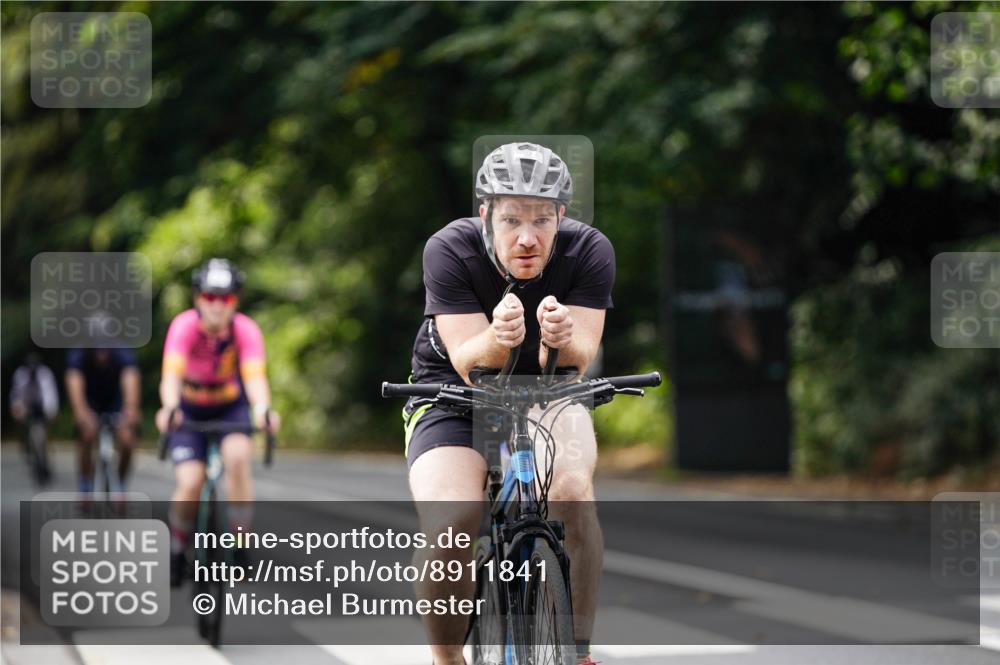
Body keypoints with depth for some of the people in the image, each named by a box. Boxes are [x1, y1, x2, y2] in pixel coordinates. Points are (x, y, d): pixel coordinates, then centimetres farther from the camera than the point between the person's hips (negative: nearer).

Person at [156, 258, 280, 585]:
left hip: (231, 407, 0)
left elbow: (255, 375, -37)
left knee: (238, 456, -30)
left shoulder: (245, 330, -24)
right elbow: (172, 373, -38)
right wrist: (169, 408, -59)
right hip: (190, 409, 0)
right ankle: (176, 551, 9)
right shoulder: (185, 326, -25)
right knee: (190, 484, -18)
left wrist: (262, 409, -58)